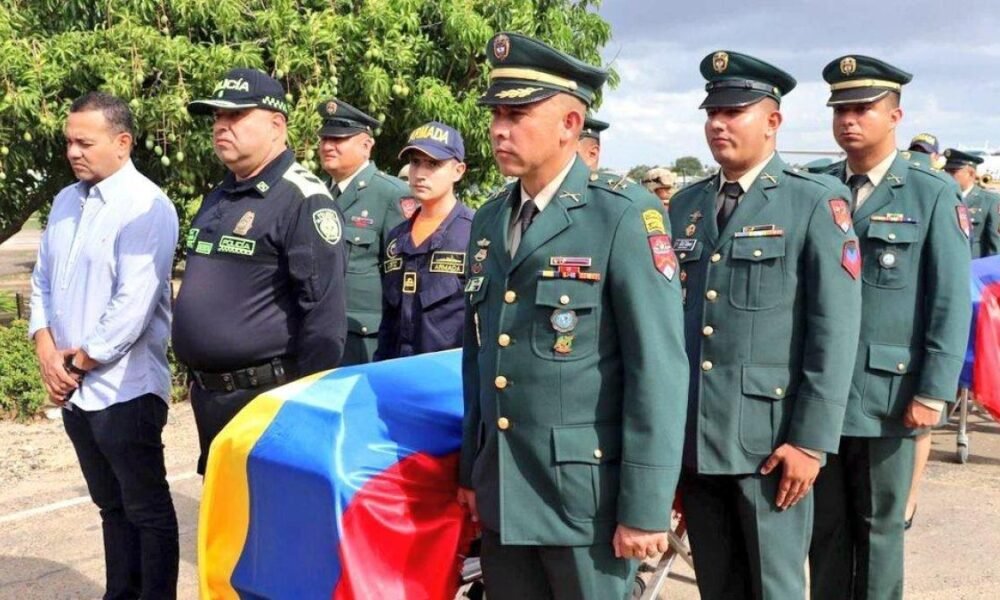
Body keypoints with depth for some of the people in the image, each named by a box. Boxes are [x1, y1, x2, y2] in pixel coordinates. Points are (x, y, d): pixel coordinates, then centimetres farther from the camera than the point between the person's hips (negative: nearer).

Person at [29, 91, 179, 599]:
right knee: (111, 506, 19)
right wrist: (47, 354, -1)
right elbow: (42, 282, 14)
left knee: (147, 510, 4)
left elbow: (133, 305, -20)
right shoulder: (65, 202, 10)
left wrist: (80, 363, -11)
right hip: (74, 389, 8)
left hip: (123, 389, -8)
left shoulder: (146, 207, -14)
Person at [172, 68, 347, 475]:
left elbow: (324, 312, -20)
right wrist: (197, 378, 20)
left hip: (268, 400, -9)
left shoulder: (302, 200, -16)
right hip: (208, 396, 9)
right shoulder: (216, 198, 13)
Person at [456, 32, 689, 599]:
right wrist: (472, 469, 14)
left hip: (584, 494, -6)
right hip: (502, 493, 6)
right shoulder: (489, 221, 8)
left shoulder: (625, 216, -12)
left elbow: (659, 368, -15)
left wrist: (645, 506, -16)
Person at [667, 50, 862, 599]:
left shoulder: (816, 204, -5)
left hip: (769, 438, -4)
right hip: (691, 436, 5)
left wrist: (811, 441, -14)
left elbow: (835, 332, -10)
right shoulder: (684, 206, 10)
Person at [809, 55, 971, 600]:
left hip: (886, 397, -2)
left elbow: (951, 302, -4)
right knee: (824, 528, 11)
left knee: (878, 528, 10)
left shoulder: (932, 196, 0)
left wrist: (933, 394, -10)